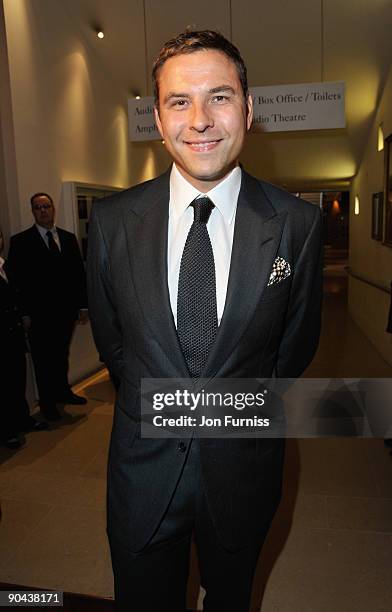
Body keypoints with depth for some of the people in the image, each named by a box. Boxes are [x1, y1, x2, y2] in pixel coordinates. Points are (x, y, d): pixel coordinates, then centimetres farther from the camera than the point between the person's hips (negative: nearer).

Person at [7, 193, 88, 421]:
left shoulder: (69, 238, 8)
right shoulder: (21, 241, -4)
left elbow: (79, 272, 8)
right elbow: (17, 280, -7)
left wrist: (83, 305, 4)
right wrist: (25, 314, -11)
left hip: (67, 310, 4)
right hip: (40, 314, -3)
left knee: (62, 355, 18)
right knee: (43, 360, 10)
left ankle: (63, 391, 37)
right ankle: (47, 402, 26)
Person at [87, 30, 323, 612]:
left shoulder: (298, 223, -13)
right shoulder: (112, 221, -11)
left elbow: (297, 342, 0)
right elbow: (109, 335, 3)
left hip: (243, 467, 1)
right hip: (143, 466, 0)